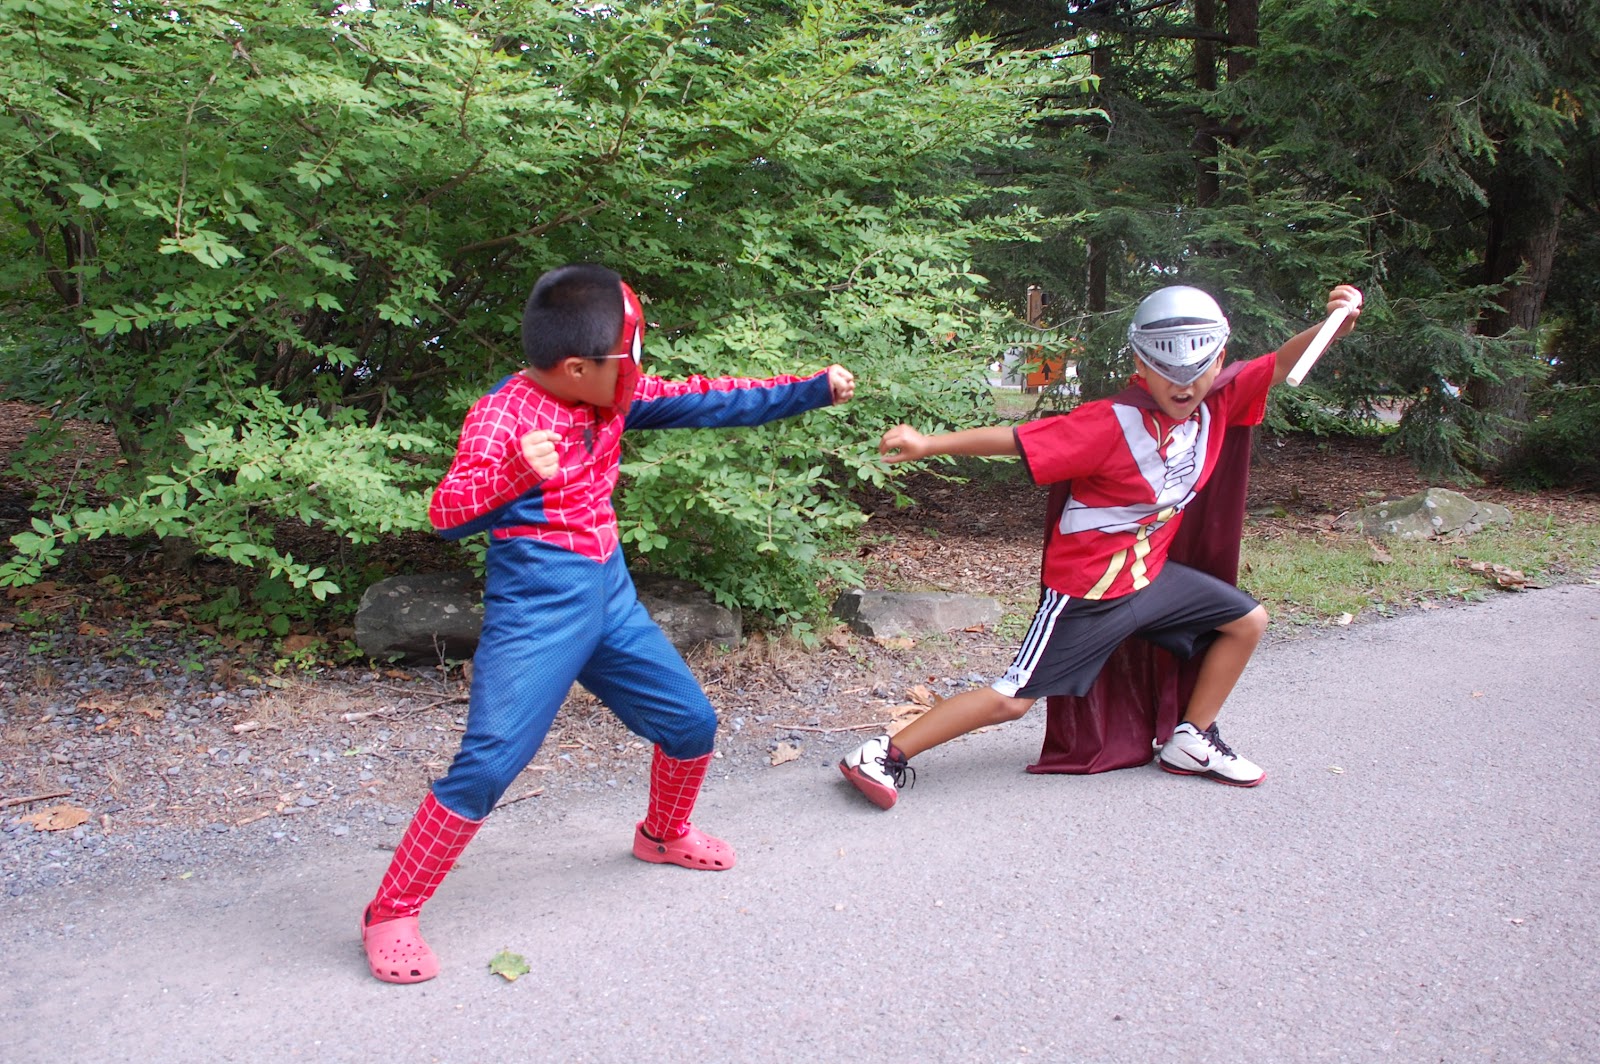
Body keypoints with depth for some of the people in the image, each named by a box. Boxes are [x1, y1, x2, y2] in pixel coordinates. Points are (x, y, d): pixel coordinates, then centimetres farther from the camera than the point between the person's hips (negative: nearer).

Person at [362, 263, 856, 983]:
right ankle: (390, 915, 3)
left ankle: (663, 835, 45)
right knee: (486, 765, -15)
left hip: (609, 597, 7)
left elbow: (704, 402, 10)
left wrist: (814, 390, 9)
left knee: (691, 724, 15)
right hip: (535, 608, -7)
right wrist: (518, 472, -40)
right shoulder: (502, 414, -14)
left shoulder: (614, 397, 5)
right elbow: (446, 513, -21)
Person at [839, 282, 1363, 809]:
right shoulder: (1113, 422, -24)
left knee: (1247, 621, 13)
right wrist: (927, 444, -30)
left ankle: (1192, 742, 28)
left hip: (1150, 573, 8)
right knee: (1012, 699, -7)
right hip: (1088, 588, -7)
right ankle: (884, 755, 2)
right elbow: (1019, 439, -25)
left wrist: (1334, 326, -20)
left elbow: (1282, 363, 0)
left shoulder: (1216, 401, -4)